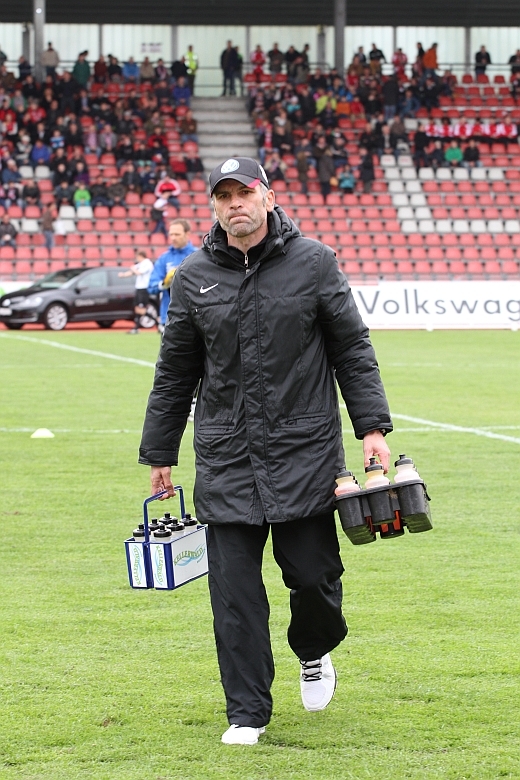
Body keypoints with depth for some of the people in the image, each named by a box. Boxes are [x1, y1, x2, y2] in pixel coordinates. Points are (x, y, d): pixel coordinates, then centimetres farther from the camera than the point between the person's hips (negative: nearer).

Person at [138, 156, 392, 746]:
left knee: (313, 571, 1)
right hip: (225, 458, 2)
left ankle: (314, 653, 34)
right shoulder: (195, 277, 6)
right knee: (234, 588, -2)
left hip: (306, 453, -1)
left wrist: (372, 426, -3)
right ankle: (247, 711, 7)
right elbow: (175, 372, 14)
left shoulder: (313, 263, 1)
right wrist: (159, 453, 15)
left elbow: (353, 349, 4)